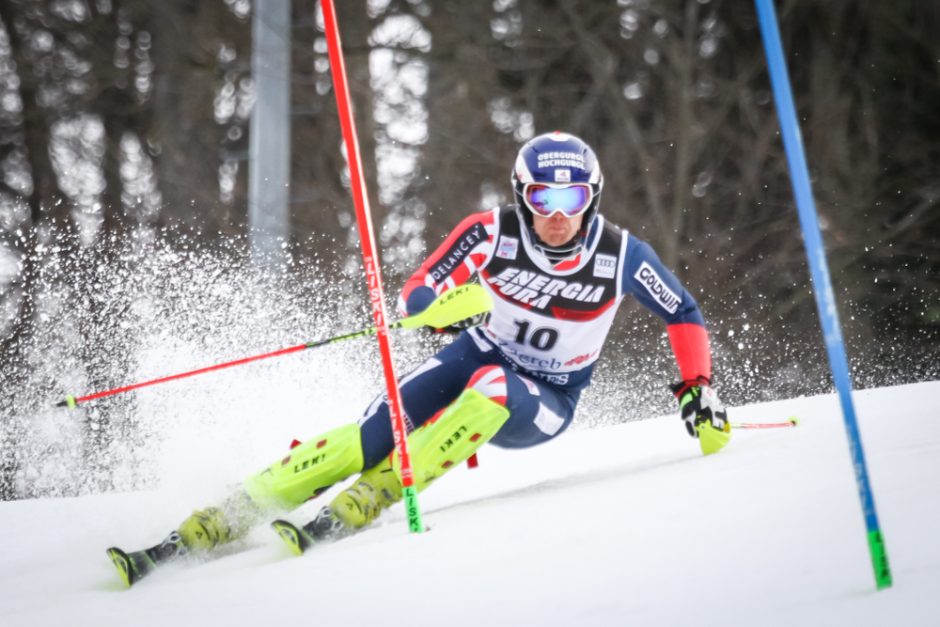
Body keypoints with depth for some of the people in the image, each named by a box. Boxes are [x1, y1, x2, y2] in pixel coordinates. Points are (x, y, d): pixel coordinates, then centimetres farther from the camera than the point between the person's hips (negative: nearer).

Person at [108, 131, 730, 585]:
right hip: (477, 356, 1)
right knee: (379, 428, -23)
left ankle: (365, 503, -35)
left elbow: (684, 316, -2)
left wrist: (699, 390, -11)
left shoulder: (621, 255, -17)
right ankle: (223, 519, -22)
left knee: (490, 389, -37)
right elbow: (413, 295, -13)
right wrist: (439, 304, -36)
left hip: (544, 406, -1)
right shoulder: (492, 232, -16)